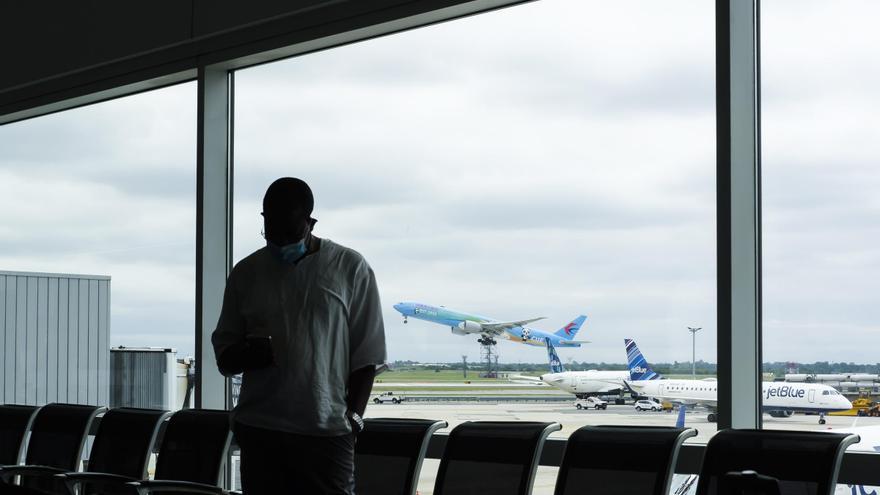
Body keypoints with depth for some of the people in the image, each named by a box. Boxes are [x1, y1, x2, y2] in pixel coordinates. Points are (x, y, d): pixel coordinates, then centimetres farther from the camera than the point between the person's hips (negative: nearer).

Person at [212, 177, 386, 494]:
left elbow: (366, 354, 4)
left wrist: (353, 416, -5)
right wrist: (249, 354, -9)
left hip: (326, 432, -3)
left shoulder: (350, 268, 2)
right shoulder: (246, 274, 10)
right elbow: (224, 356, 14)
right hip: (259, 431, 3)